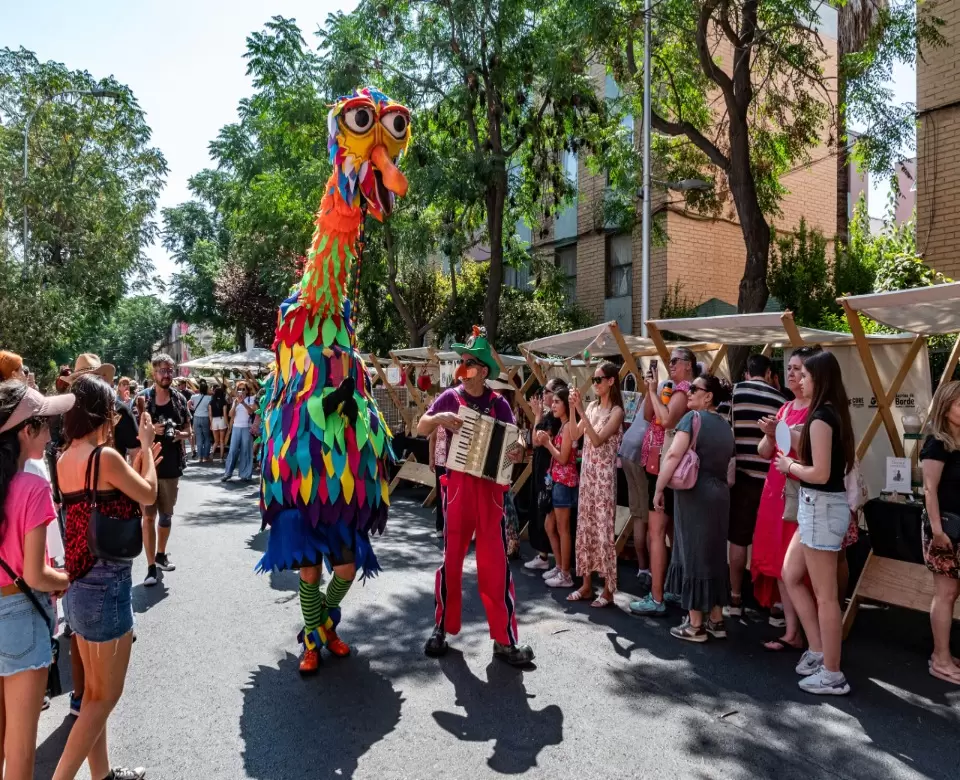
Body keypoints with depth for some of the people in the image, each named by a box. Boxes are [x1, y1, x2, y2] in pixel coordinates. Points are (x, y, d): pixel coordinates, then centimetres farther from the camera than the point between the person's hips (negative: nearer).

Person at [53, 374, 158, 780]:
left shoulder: (65, 460, 5)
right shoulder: (105, 456, -21)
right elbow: (148, 495, -7)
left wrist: (141, 456, 14)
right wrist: (146, 445, 1)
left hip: (79, 583, 9)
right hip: (107, 584, -9)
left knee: (93, 690, 21)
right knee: (106, 696, 6)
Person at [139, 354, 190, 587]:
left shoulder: (180, 400, 3)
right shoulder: (142, 399, -5)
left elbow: (188, 431, 11)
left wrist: (180, 434, -11)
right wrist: (151, 429, -19)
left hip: (171, 466, 3)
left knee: (166, 515, 16)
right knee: (148, 516, -3)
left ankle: (161, 554, 36)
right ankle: (151, 566, 3)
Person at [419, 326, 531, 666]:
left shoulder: (498, 403, 1)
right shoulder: (450, 397, 2)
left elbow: (512, 438, -4)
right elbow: (421, 428, 2)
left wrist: (518, 449, -26)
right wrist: (439, 418, -18)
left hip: (490, 487, 0)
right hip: (457, 485, 0)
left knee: (495, 562, 0)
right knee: (451, 558, 9)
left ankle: (504, 639, 8)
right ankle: (443, 627, 24)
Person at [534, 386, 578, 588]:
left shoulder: (569, 426, -12)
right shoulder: (562, 426, 17)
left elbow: (563, 458, -16)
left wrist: (547, 442, -12)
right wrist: (545, 441, 0)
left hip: (565, 481, -10)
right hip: (556, 480, 10)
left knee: (562, 529, -3)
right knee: (550, 527, 14)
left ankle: (565, 575, 4)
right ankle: (559, 567, 25)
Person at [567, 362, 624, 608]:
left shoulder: (616, 411, -9)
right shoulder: (592, 407, 10)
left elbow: (598, 440, -19)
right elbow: (575, 435, 6)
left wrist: (582, 412, -22)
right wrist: (573, 409, -4)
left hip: (604, 473, -7)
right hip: (587, 471, 7)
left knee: (603, 528, -4)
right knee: (585, 526, 9)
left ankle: (608, 589, 6)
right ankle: (586, 584, 19)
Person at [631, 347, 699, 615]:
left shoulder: (685, 388, -11)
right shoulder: (673, 389, 17)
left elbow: (667, 420, -26)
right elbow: (648, 416, 15)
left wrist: (655, 391, -17)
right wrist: (651, 390, 3)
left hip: (665, 466, -10)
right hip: (657, 465, 10)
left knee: (656, 532, -10)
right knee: (663, 530, 15)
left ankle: (656, 599, -8)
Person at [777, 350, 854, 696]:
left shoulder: (820, 417, -18)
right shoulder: (834, 413, 11)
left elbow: (820, 473, -22)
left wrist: (789, 466, -6)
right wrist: (795, 460, 7)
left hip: (821, 507, -10)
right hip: (820, 506, 10)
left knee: (825, 595, 1)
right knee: (791, 576, 19)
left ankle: (832, 675, 13)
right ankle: (817, 651, 26)